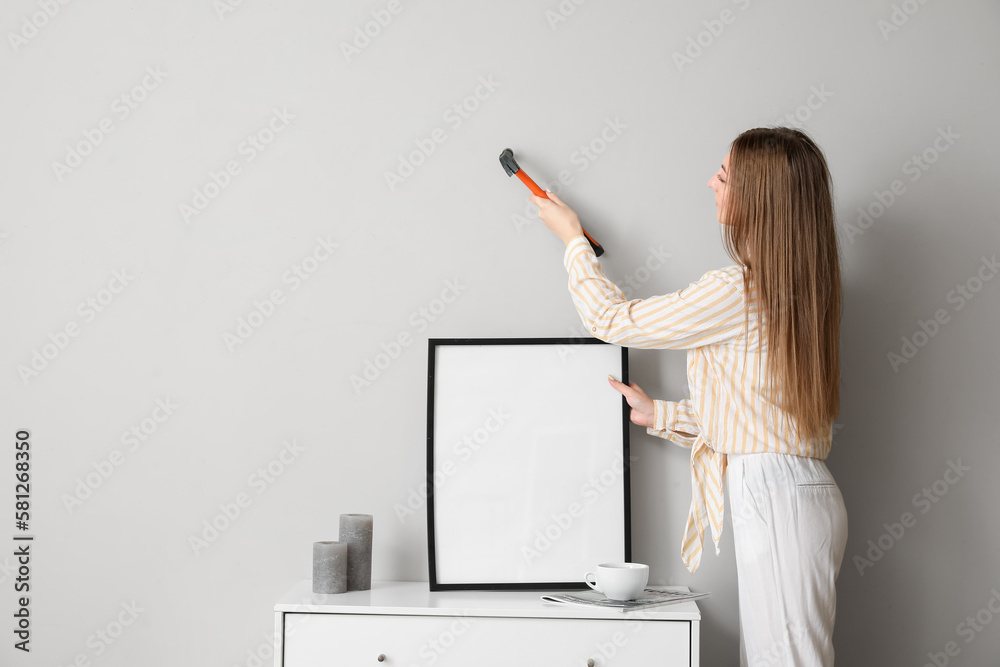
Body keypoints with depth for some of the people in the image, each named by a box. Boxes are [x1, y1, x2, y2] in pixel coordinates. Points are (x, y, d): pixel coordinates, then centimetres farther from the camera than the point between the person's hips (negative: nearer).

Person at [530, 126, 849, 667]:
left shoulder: (738, 292, -15)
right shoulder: (792, 290, 14)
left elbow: (611, 320, -4)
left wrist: (571, 237, 11)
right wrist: (658, 415, 22)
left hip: (776, 499, -10)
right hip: (781, 493, 10)